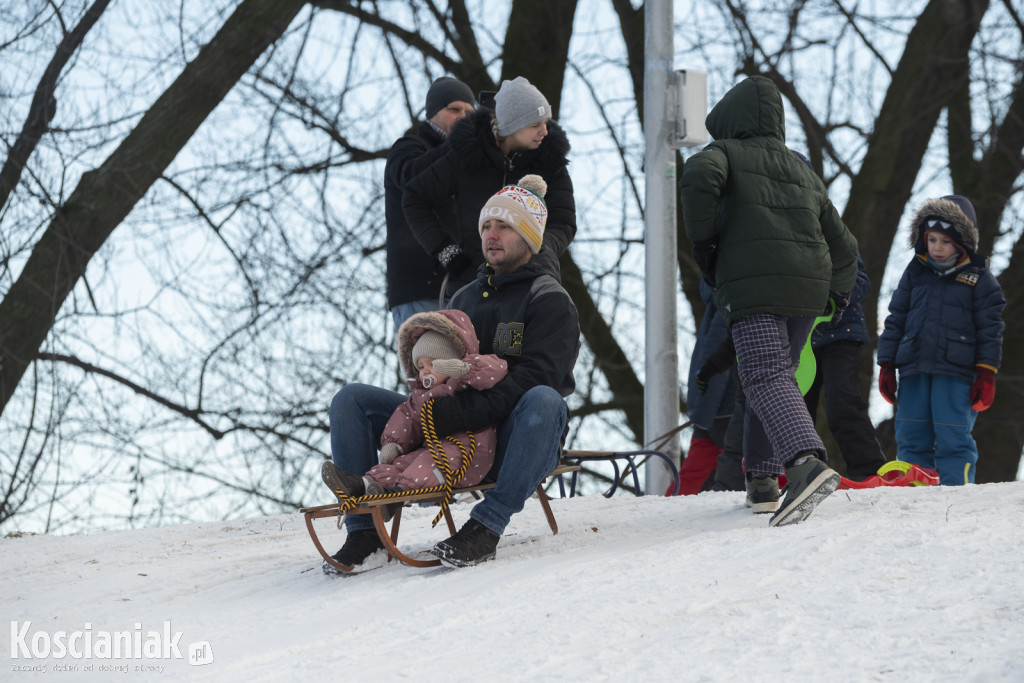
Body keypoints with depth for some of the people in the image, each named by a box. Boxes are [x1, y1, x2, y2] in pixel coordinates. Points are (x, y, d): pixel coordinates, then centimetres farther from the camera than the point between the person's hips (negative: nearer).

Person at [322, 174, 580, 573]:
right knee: (351, 400, -7)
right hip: (454, 435, 6)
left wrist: (466, 412, -29)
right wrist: (428, 407, -2)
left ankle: (487, 527, -40)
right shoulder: (464, 299, 22)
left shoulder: (549, 301, 0)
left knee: (543, 400, -40)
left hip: (513, 442, -6)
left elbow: (534, 378, -15)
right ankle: (364, 532, -16)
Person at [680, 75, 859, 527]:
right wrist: (840, 294, 45)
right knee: (780, 373, 20)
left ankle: (806, 462, -39)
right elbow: (843, 245, 29)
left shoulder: (726, 152, 10)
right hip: (810, 285, 7)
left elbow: (699, 176, -15)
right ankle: (763, 476, 20)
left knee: (766, 379, -17)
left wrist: (702, 242, -4)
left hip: (754, 285, -6)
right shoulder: (804, 173, 28)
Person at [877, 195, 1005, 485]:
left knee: (953, 438, -8)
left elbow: (990, 330, 3)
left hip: (955, 372, -4)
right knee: (911, 439, 4)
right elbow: (895, 319, 17)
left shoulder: (979, 279, 4)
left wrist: (986, 375, -3)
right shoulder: (915, 274, 14)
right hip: (914, 369, 4)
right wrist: (886, 366, 11)